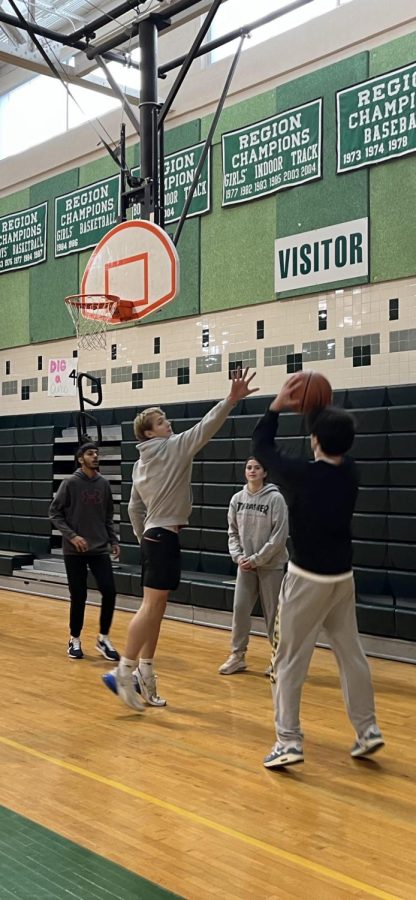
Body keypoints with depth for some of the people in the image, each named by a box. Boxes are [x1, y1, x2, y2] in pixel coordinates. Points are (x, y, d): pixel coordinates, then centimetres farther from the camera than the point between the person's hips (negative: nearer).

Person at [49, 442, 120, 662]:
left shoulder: (104, 484, 6)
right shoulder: (70, 483, -6)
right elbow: (54, 513, -4)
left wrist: (113, 540, 6)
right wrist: (71, 536, -14)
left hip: (100, 549, 3)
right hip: (74, 551, -3)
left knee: (109, 592, -6)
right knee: (79, 597, 1)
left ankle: (103, 639, 10)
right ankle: (74, 639, 20)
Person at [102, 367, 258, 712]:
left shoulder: (141, 463, 15)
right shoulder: (173, 448, -8)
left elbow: (134, 508, 19)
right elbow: (204, 428, -20)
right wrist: (232, 400, -27)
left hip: (153, 536, 9)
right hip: (165, 537, -9)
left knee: (156, 609, 10)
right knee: (151, 607, -8)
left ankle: (145, 675, 13)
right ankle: (124, 671, -7)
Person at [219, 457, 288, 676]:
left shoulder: (275, 498, -11)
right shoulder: (237, 498, 2)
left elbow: (279, 536, -14)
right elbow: (232, 532, 9)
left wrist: (256, 559, -14)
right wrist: (238, 556, -6)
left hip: (271, 565, -4)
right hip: (245, 564, 4)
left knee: (273, 613, 4)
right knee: (240, 609, 4)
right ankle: (237, 656, 16)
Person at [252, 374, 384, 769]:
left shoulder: (300, 474, -17)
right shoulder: (349, 472, -2)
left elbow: (261, 445, -1)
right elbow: (335, 444, 21)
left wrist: (277, 405, 6)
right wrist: (320, 410, 14)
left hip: (307, 578, -6)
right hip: (342, 576, 6)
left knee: (289, 662, 1)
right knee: (351, 654, 16)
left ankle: (288, 741, -2)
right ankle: (367, 730, 22)